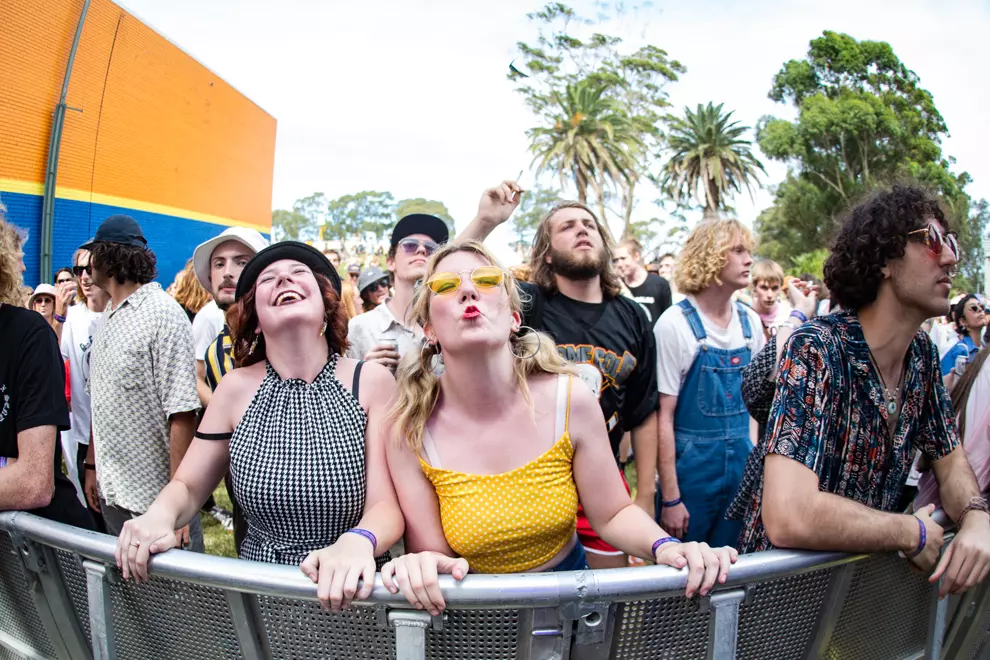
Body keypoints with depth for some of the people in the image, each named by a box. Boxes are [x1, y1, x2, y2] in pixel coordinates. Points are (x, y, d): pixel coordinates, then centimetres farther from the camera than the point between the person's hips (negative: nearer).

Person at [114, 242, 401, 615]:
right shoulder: (237, 388, 2)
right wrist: (159, 516, -11)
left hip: (349, 595, -2)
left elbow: (387, 504, -8)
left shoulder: (372, 382, -5)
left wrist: (358, 541, -29)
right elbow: (188, 486, 10)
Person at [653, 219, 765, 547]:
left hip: (742, 467, 5)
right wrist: (670, 498, -16)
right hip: (691, 469, -5)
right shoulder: (675, 323, -14)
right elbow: (663, 416, -15)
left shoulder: (750, 321, 3)